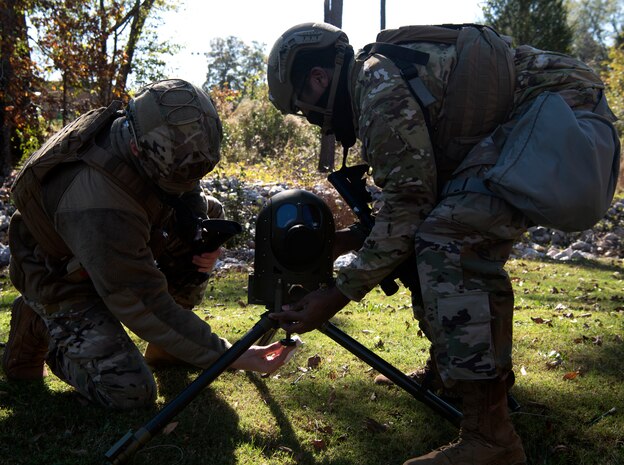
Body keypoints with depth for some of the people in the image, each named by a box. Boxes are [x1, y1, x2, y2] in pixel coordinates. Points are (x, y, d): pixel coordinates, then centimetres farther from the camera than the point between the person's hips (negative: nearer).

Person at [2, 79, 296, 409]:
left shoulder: (164, 148, -20)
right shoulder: (97, 202, -41)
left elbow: (189, 194, 1)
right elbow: (143, 304, -35)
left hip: (117, 249, 7)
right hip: (63, 279, -7)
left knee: (207, 212, -14)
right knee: (131, 392, -19)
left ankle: (166, 347, 1)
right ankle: (37, 326, 6)